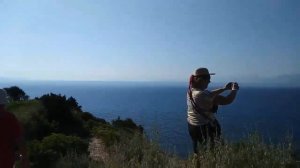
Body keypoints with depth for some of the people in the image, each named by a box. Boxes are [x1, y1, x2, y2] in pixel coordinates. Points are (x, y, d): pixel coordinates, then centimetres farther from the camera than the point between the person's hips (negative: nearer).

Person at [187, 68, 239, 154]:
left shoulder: (191, 90, -2)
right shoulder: (202, 94, -30)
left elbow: (209, 95, 15)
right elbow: (227, 101, -25)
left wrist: (224, 88, 13)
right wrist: (234, 89, -6)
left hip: (192, 125, 9)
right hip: (204, 127, -9)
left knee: (198, 149, 23)